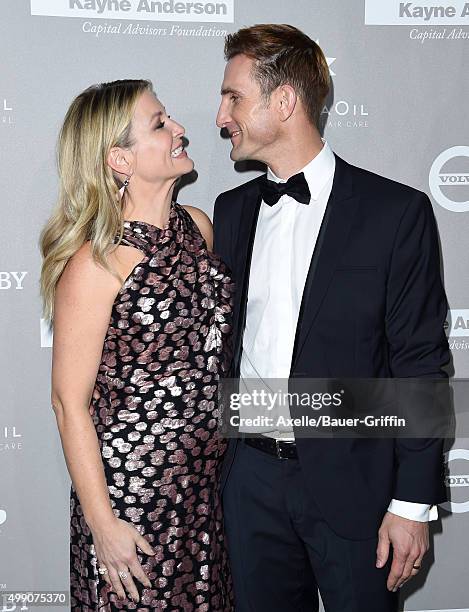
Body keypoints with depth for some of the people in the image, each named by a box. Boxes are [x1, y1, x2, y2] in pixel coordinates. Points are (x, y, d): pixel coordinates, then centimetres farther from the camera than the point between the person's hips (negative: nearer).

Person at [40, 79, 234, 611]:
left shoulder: (197, 225, 3)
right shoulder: (96, 262, -17)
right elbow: (70, 403, -14)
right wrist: (103, 524, -13)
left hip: (207, 482, 6)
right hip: (131, 491, -6)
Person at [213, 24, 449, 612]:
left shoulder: (396, 211, -9)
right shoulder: (231, 210, 7)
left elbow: (420, 364, -9)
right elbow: (223, 337, 11)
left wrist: (413, 502, -10)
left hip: (351, 481, -4)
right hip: (250, 475, 4)